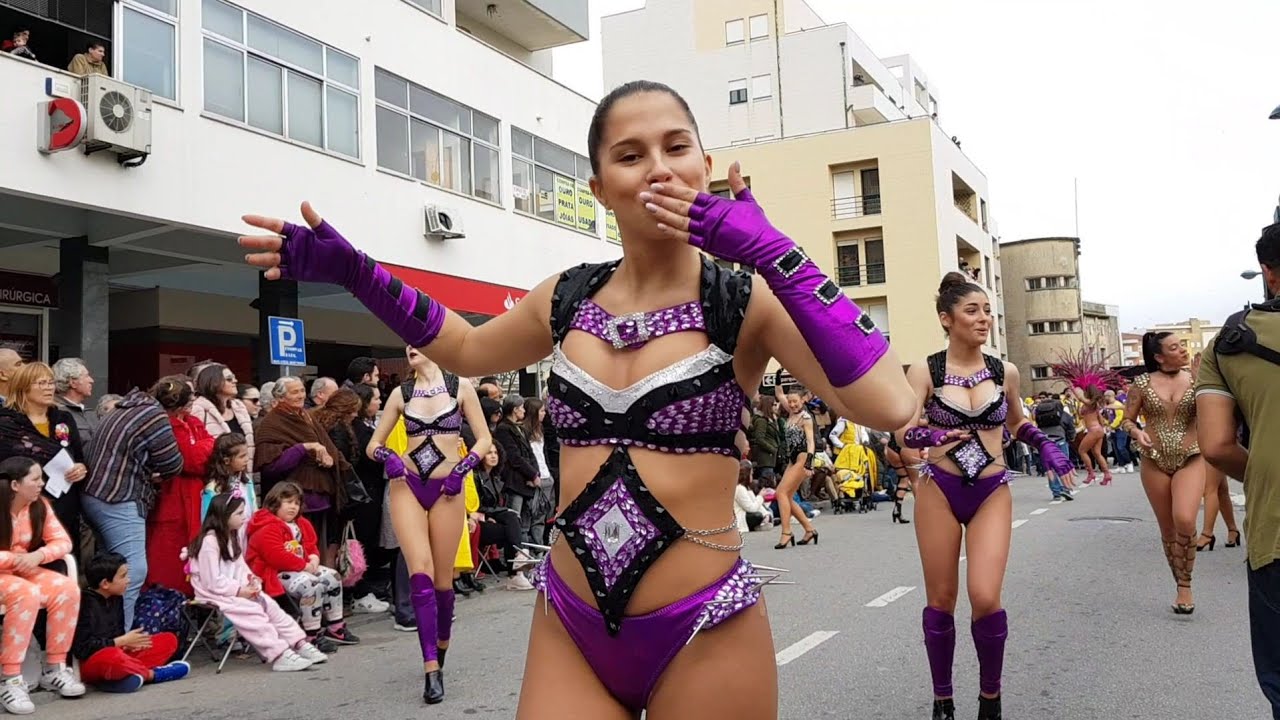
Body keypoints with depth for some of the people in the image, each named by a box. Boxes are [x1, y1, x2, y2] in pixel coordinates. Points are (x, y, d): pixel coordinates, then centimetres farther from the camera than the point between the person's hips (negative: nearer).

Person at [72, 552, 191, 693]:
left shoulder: (116, 598, 8)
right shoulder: (86, 603, -17)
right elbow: (81, 648, -21)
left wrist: (127, 643, -7)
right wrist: (122, 641, -16)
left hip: (118, 653, 8)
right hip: (91, 664, -8)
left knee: (169, 640, 1)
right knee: (113, 656, -42)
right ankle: (151, 674, -16)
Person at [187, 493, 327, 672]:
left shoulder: (231, 537, 14)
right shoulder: (209, 541, -17)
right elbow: (212, 581, -21)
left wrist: (250, 579, -5)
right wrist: (240, 590, -20)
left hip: (238, 589, 9)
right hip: (214, 594, -9)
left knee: (269, 604, -9)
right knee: (253, 612, -27)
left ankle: (300, 643, -13)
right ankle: (279, 655, -35)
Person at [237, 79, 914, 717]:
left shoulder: (747, 300, -10)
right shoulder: (569, 298, 3)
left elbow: (888, 405, -25)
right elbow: (466, 348, 22)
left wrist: (770, 249, -24)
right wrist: (354, 270, 14)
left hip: (704, 633, -3)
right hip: (569, 625, 3)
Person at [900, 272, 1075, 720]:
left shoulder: (1005, 373, 3)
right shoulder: (924, 372, -7)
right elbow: (904, 431, -13)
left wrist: (1045, 446, 3)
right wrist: (930, 436, -34)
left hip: (992, 493, 1)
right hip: (939, 491, -1)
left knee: (986, 598, -12)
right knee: (941, 599, 6)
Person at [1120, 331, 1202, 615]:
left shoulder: (1195, 379, 0)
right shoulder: (1143, 383, -1)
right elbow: (1127, 420, 5)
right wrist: (1137, 433, -16)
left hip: (1190, 459, -1)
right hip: (1154, 461, 1)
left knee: (1184, 521, -21)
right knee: (1168, 528, 7)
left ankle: (1185, 585, -4)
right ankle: (1181, 585, 24)